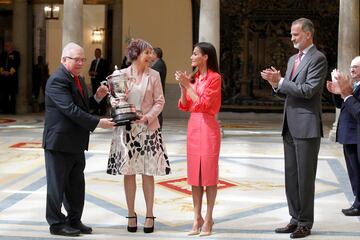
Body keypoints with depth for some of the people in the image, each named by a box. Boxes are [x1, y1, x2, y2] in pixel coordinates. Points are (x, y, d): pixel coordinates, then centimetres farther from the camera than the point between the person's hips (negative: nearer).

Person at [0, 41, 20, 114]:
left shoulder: (16, 54, 5)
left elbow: (16, 64, -4)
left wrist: (10, 72, -12)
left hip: (12, 76, -4)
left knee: (12, 94, -6)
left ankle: (12, 110, -5)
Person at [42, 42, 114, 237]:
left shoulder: (78, 79, 13)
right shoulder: (57, 80, -17)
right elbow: (71, 110, -26)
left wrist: (97, 97, 1)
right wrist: (98, 122, -26)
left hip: (76, 143, 9)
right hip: (59, 142, -9)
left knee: (76, 185, 14)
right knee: (57, 184, 4)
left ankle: (74, 221, 25)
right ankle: (56, 224, 14)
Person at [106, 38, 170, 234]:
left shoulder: (154, 75, 1)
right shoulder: (121, 74, 2)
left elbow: (159, 102, 0)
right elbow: (114, 99, 7)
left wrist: (147, 117, -14)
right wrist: (115, 103, -15)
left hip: (148, 129, 0)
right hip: (126, 129, 1)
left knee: (148, 173, 2)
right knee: (128, 172, 5)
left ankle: (149, 215, 12)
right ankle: (131, 214, 16)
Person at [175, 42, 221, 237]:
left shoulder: (214, 77, -8)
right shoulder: (194, 77, 12)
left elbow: (203, 104, -15)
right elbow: (184, 106, 9)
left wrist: (188, 85, -13)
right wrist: (183, 86, -4)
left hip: (208, 127, -7)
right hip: (193, 126, 7)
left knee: (209, 173, -1)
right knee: (194, 174, 7)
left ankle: (208, 219, 6)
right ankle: (197, 218, 13)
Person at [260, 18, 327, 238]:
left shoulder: (318, 59, -10)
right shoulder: (293, 59, 17)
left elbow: (308, 90, -19)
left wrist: (280, 81, -16)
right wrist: (276, 84, -1)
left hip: (307, 126, -8)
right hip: (290, 126, 8)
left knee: (305, 176, -1)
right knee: (291, 176, 12)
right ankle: (295, 219, 21)